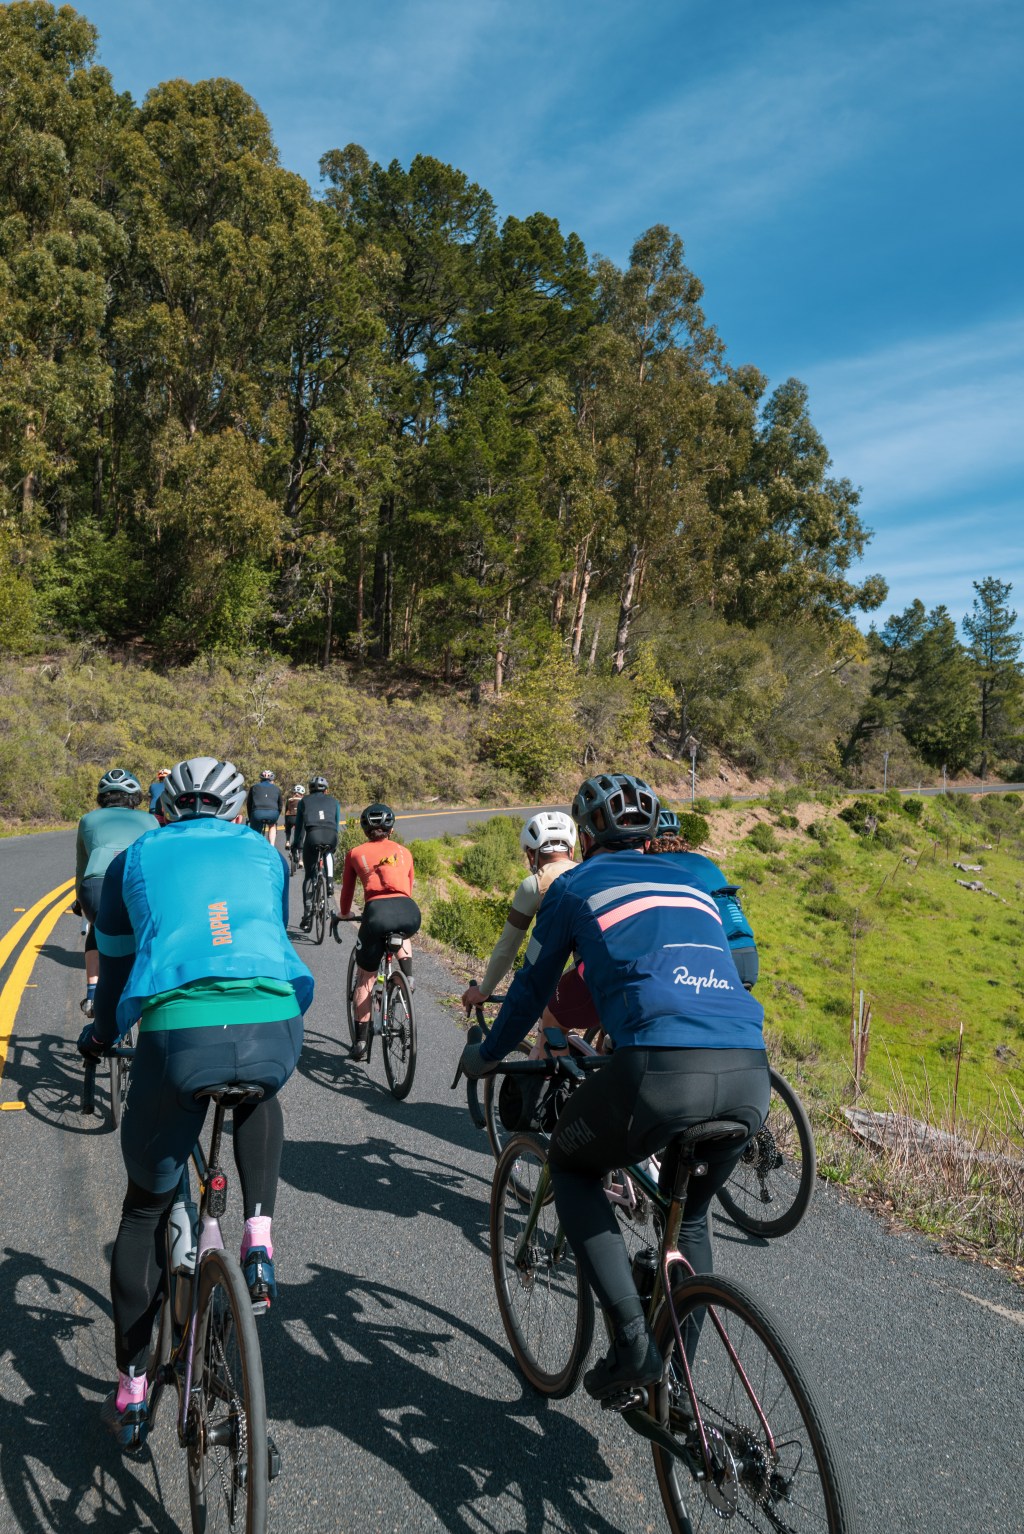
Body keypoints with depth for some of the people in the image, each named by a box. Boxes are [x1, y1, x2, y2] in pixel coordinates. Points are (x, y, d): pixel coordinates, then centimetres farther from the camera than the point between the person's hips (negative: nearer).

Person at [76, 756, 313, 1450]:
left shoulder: (135, 858, 23)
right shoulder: (265, 853, 24)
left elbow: (115, 961, 33)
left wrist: (102, 1034, 51)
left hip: (177, 1032, 0)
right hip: (273, 1031, 1)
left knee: (146, 1208, 21)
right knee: (259, 1098, 39)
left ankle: (131, 1392, 30)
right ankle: (259, 1240, 21)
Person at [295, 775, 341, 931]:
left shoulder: (305, 801, 25)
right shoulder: (333, 801, 27)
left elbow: (298, 824, 26)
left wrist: (297, 844, 36)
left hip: (312, 835, -1)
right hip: (331, 836, 1)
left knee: (309, 876, 12)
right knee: (329, 852, 38)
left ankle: (307, 914, 5)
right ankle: (330, 880, 15)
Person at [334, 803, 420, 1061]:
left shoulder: (356, 853, 20)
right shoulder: (404, 852, 24)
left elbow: (347, 890, 29)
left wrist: (343, 915, 48)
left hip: (377, 911, -2)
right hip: (409, 913, 2)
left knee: (365, 979, 15)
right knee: (399, 935, 40)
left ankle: (361, 1041, 12)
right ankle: (407, 976, 17)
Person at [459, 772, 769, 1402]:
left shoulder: (576, 885, 17)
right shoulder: (692, 882, 29)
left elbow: (532, 989, 25)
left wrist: (484, 1056, 43)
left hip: (660, 1070, -5)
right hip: (750, 1074, 5)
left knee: (571, 1167, 25)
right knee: (689, 1217, 31)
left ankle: (634, 1344, 14)